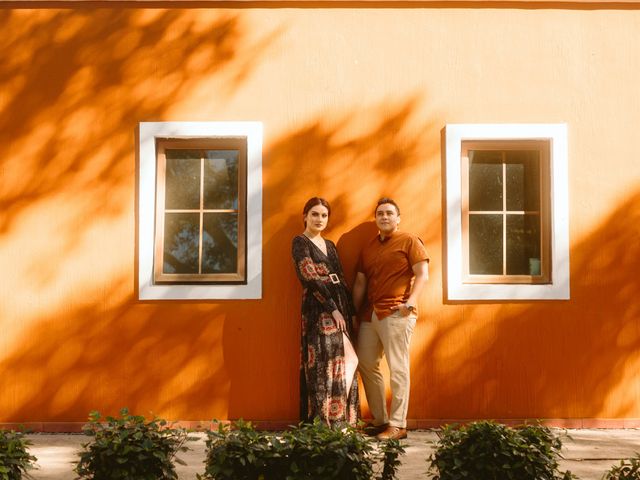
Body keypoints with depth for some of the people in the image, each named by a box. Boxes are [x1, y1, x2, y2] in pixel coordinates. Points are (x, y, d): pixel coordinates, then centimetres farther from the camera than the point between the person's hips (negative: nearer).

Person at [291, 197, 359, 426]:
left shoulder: (329, 245, 20)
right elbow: (310, 278, -12)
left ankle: (340, 421, 11)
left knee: (344, 365, 5)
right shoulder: (300, 242, -2)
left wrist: (351, 311, 10)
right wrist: (333, 308, -16)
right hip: (319, 310, -7)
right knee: (324, 367, -8)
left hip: (341, 307, 7)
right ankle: (322, 424, -4)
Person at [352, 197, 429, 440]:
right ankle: (380, 420, 19)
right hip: (371, 314, 7)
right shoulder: (368, 247, 18)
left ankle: (398, 425, -1)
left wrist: (410, 302, -18)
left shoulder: (409, 241, 0)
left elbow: (422, 274, -7)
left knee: (398, 368, -6)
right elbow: (360, 282, 19)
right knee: (366, 365, 9)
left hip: (396, 314, -7)